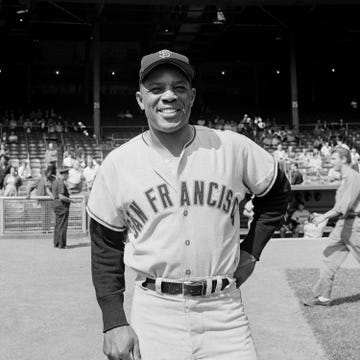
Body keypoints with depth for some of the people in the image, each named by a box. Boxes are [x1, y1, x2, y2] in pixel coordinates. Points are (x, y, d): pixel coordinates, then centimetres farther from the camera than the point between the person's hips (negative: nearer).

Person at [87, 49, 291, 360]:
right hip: (153, 313, 0)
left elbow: (277, 192, 15)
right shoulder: (117, 163, -2)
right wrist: (114, 322, -1)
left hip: (224, 309, 1)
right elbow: (106, 249, 4)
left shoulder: (233, 148, -2)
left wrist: (251, 251, 7)